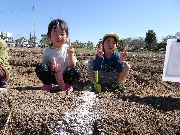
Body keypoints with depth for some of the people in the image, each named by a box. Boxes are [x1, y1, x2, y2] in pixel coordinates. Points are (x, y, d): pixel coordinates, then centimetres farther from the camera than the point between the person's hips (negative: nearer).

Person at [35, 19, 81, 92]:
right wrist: (50, 68, -25)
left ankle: (68, 85, 1)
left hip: (65, 76, 0)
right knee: (39, 66, -25)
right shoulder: (47, 51, -6)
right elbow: (43, 69, -2)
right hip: (52, 77, 1)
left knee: (77, 71, -29)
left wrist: (70, 55, -26)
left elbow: (72, 66, -9)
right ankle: (47, 85, -1)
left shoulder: (68, 49, -6)